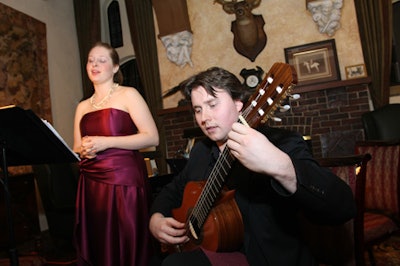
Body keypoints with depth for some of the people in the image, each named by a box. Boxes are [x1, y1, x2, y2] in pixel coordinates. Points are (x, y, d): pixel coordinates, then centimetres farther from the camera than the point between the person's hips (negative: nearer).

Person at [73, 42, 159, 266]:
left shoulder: (128, 95, 0)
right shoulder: (82, 106, 17)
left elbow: (152, 137, -9)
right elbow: (77, 148, 22)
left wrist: (106, 142, -14)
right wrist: (83, 150, -2)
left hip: (124, 181, -5)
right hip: (91, 184, 5)